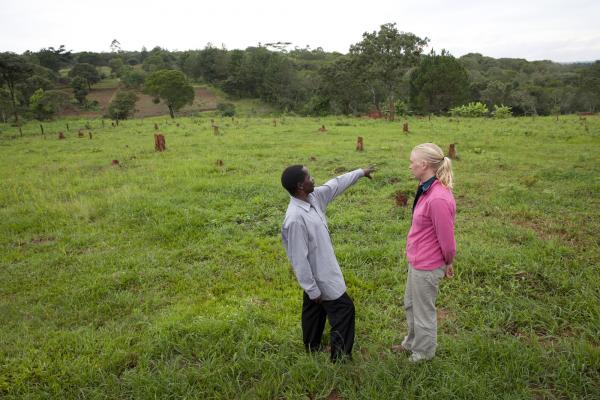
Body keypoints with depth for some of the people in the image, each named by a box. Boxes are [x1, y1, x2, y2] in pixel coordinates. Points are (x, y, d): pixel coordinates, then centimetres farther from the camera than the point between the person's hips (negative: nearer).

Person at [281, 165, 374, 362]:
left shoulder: (313, 197, -6)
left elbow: (336, 184, 12)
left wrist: (361, 172, 20)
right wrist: (312, 289, -20)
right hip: (319, 275, -9)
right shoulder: (295, 219, -33)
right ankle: (340, 357, 18)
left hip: (321, 271, 9)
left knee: (314, 310, 24)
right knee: (344, 309, 3)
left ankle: (312, 347, 44)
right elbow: (299, 259, -27)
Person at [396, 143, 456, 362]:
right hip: (417, 261, 9)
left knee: (423, 311, 13)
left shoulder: (438, 199, -30)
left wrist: (448, 263, -4)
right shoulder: (427, 189, 1)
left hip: (426, 266, -9)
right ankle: (412, 342, 49)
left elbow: (446, 239, -21)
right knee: (410, 304, 26)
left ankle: (423, 353, 37)